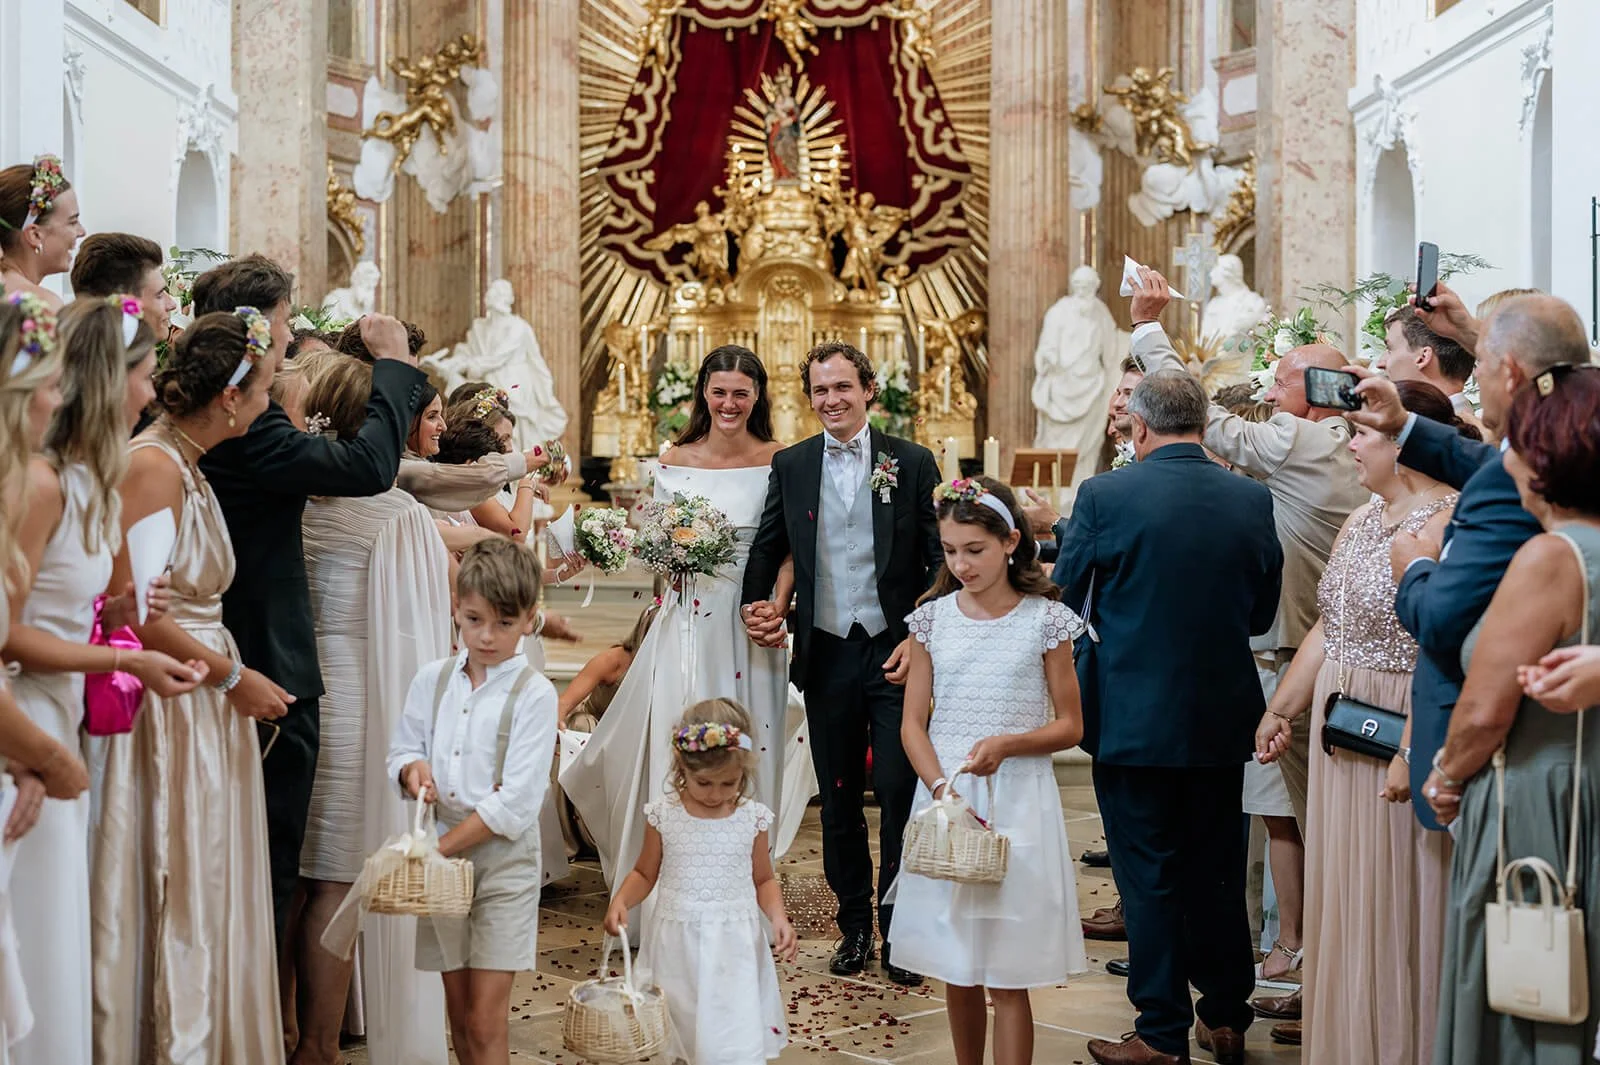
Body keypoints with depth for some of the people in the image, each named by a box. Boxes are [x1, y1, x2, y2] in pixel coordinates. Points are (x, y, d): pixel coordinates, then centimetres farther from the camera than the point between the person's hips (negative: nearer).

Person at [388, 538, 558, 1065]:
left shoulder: (534, 695, -10)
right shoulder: (432, 679, 5)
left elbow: (516, 803, -14)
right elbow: (401, 748, 14)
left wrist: (445, 845, -16)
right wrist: (413, 769, -10)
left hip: (504, 858, -4)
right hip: (442, 852, 4)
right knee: (458, 1013, 11)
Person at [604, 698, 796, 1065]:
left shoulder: (752, 818, -2)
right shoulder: (664, 815, -2)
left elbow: (763, 880, 9)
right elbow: (645, 874, 9)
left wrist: (779, 916, -8)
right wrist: (620, 900, -10)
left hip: (733, 946, -1)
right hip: (677, 944, 1)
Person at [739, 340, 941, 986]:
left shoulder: (913, 463, 0)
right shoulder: (790, 466, 6)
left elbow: (941, 561, 0)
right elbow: (767, 548, 15)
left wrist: (921, 638, -9)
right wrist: (755, 606, -1)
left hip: (897, 653, -2)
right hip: (825, 654, 3)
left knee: (900, 793, -2)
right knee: (838, 799, 11)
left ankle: (900, 929, 12)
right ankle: (853, 927, 23)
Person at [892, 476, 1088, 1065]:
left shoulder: (1045, 620, -3)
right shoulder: (933, 618, 4)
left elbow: (1070, 726, 1)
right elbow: (912, 724, 4)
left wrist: (1008, 743, -17)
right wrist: (941, 788, -12)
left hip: (1017, 801, -3)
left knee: (1008, 977, -1)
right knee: (956, 972, 10)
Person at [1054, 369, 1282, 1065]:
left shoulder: (1104, 495, -14)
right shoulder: (1252, 499, -2)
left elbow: (1062, 598, -4)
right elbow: (1262, 613, 6)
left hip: (1134, 717, -4)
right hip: (1222, 717, 4)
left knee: (1149, 878, 6)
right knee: (1217, 871, 16)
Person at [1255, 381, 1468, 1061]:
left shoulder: (1448, 522, -17)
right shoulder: (1361, 521, 12)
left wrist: (1415, 751, -28)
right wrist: (1281, 709, 18)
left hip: (1399, 739, -9)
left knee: (1397, 905, 2)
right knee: (1346, 903, 16)